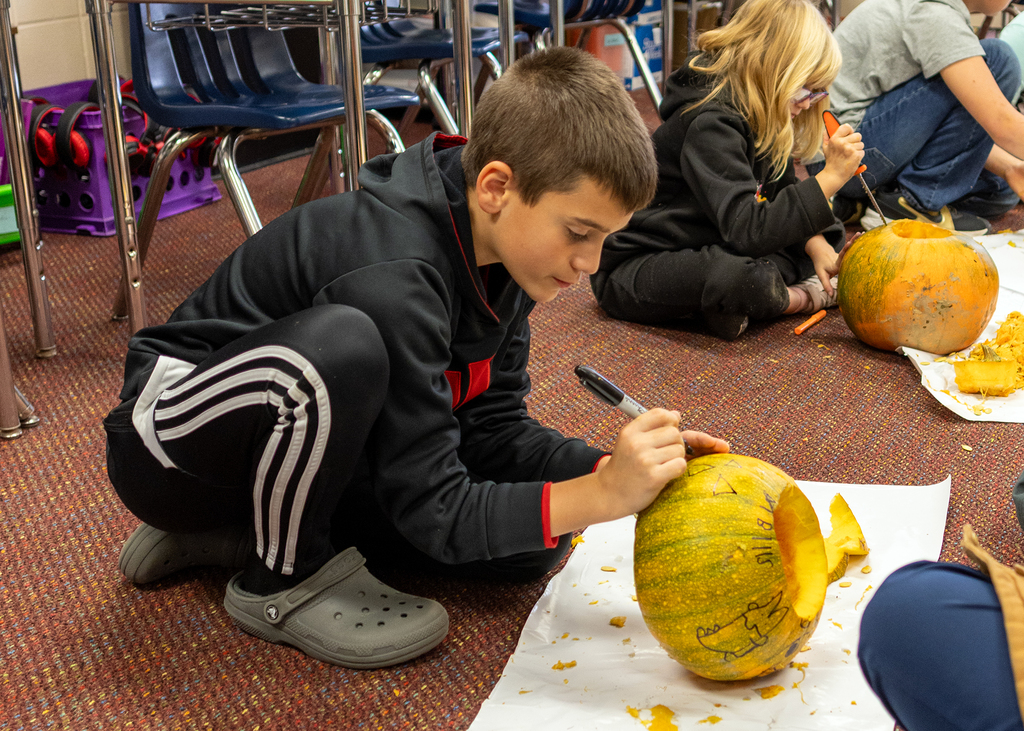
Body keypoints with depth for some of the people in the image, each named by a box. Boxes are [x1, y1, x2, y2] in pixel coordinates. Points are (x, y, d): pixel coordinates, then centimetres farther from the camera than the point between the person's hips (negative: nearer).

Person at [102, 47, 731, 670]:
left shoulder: (504, 245, -8)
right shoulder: (395, 277, -34)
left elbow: (494, 427, -5)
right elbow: (433, 512, -30)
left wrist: (619, 469, -19)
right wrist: (600, 497, -37)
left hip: (309, 442, 8)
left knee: (530, 544, -7)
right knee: (342, 342, -40)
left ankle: (243, 527, 5)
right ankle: (283, 576, -12)